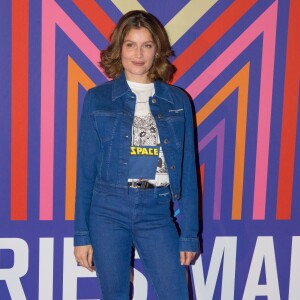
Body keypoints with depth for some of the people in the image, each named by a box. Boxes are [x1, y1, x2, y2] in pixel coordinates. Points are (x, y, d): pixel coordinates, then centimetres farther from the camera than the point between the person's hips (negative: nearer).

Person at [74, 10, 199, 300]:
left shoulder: (178, 101, 5)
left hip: (157, 213, 1)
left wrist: (189, 234, 3)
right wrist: (81, 234, 1)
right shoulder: (97, 99, 2)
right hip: (108, 210, 0)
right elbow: (85, 169, 3)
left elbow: (187, 169, 6)